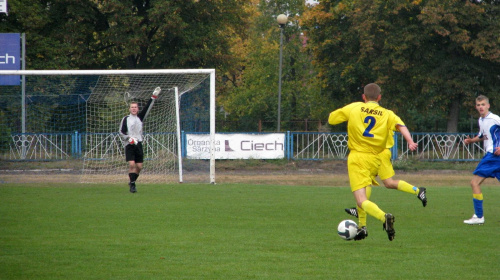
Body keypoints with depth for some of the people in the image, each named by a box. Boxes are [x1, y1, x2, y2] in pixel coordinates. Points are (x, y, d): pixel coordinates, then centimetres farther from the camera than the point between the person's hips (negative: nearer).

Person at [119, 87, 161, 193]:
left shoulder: (140, 117, 11)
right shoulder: (126, 119, 2)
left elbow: (147, 107, 3)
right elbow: (121, 132, 1)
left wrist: (154, 97, -4)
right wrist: (129, 138, -15)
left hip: (138, 144, 4)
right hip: (129, 145, -4)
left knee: (139, 166, 2)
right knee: (132, 164, -16)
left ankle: (132, 182, 21)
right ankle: (132, 185, -12)